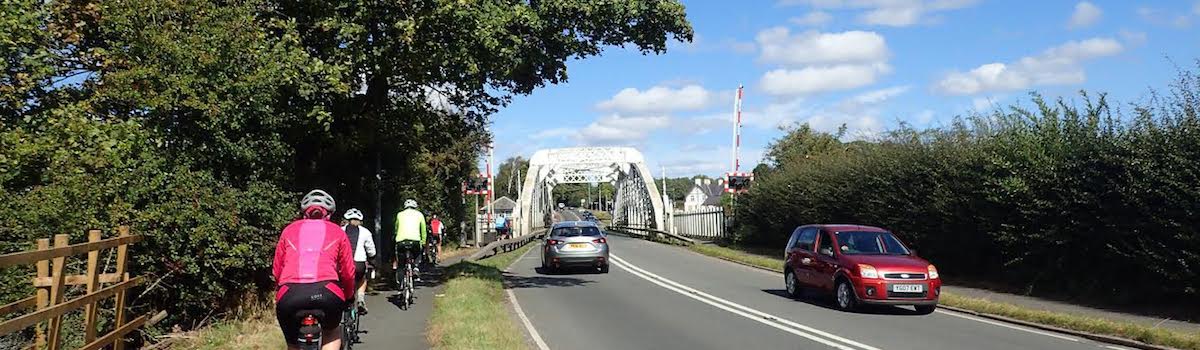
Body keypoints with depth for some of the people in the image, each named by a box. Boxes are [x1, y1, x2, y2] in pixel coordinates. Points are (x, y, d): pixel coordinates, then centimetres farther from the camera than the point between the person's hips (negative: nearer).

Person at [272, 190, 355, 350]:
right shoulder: (337, 231, 21)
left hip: (290, 295, 1)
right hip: (326, 293, -1)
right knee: (332, 332, 30)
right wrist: (349, 297, 37)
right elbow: (348, 272, 19)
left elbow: (276, 270, 24)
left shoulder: (289, 230, 24)